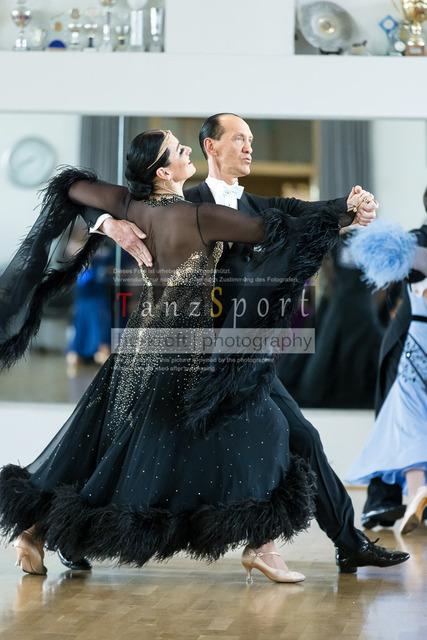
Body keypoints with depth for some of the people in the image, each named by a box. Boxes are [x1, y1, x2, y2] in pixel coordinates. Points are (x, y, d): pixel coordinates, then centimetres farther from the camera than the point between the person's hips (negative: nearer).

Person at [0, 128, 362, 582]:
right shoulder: (198, 217, -16)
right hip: (187, 352, -7)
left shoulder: (133, 208, 2)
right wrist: (347, 216, -8)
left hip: (142, 344, 7)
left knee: (100, 442, 16)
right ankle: (259, 546, -5)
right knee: (255, 430, 0)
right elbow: (271, 232, -15)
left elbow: (71, 187, 15)